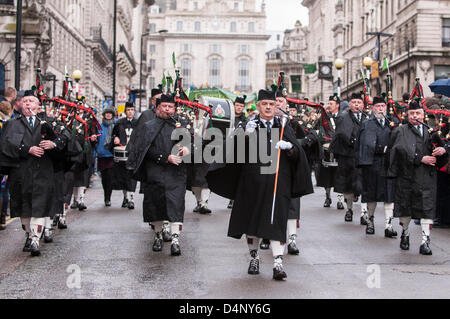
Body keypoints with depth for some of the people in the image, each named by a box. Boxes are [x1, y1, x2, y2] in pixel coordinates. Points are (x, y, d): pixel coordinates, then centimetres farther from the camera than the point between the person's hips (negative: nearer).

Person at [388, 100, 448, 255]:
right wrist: (421, 159, -17)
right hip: (407, 177, -1)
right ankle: (405, 235, 32)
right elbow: (403, 152, -9)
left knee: (427, 208, -6)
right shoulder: (400, 132, 4)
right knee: (405, 208, 10)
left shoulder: (430, 132, 13)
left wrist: (442, 150, -11)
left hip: (427, 178, 1)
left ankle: (425, 242, -5)